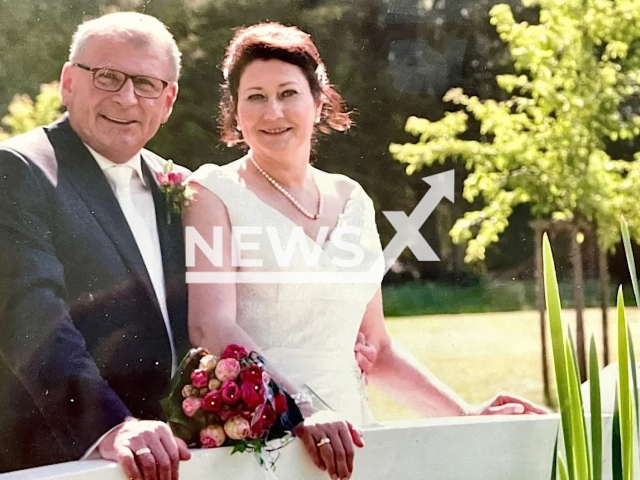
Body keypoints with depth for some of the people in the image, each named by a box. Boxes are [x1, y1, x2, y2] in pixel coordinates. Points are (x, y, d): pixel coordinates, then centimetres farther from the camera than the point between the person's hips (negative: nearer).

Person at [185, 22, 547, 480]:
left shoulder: (352, 200, 13)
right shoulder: (213, 194, -1)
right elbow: (212, 326, -15)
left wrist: (466, 414, 8)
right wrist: (303, 408, -27)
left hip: (345, 433, 4)